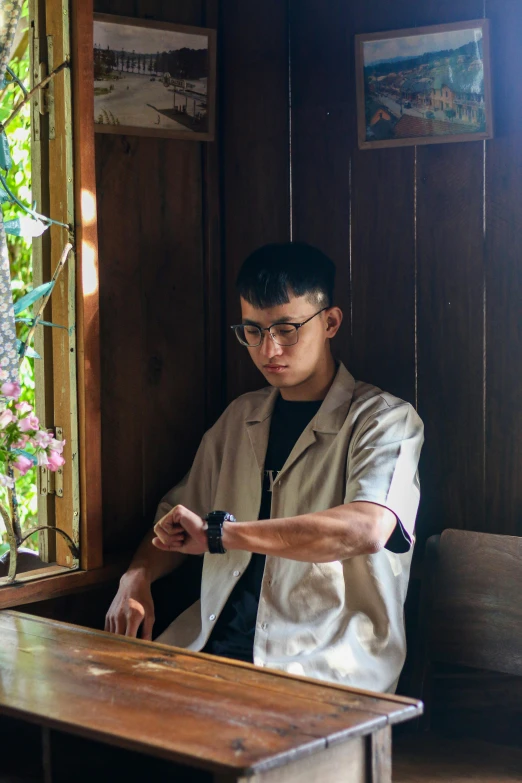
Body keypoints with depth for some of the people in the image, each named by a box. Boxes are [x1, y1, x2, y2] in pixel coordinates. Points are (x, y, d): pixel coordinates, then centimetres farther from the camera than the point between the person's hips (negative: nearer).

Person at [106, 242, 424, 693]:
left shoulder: (385, 419, -1)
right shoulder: (241, 417, 20)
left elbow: (365, 529, -21)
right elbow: (179, 519, 28)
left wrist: (218, 532, -19)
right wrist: (137, 577, 4)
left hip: (325, 659, -6)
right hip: (216, 639, 6)